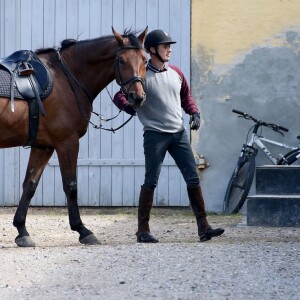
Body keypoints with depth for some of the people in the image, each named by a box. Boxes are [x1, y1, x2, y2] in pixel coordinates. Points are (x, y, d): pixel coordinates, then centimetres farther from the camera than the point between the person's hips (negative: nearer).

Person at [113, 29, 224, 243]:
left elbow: (186, 97, 23)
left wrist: (194, 112, 5)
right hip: (155, 135, -5)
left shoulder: (176, 73, 10)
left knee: (193, 178, 1)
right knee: (151, 181, -3)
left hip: (179, 133, 5)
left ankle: (203, 227, 4)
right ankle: (143, 230, 6)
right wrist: (127, 106, -31)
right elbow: (119, 96, -10)